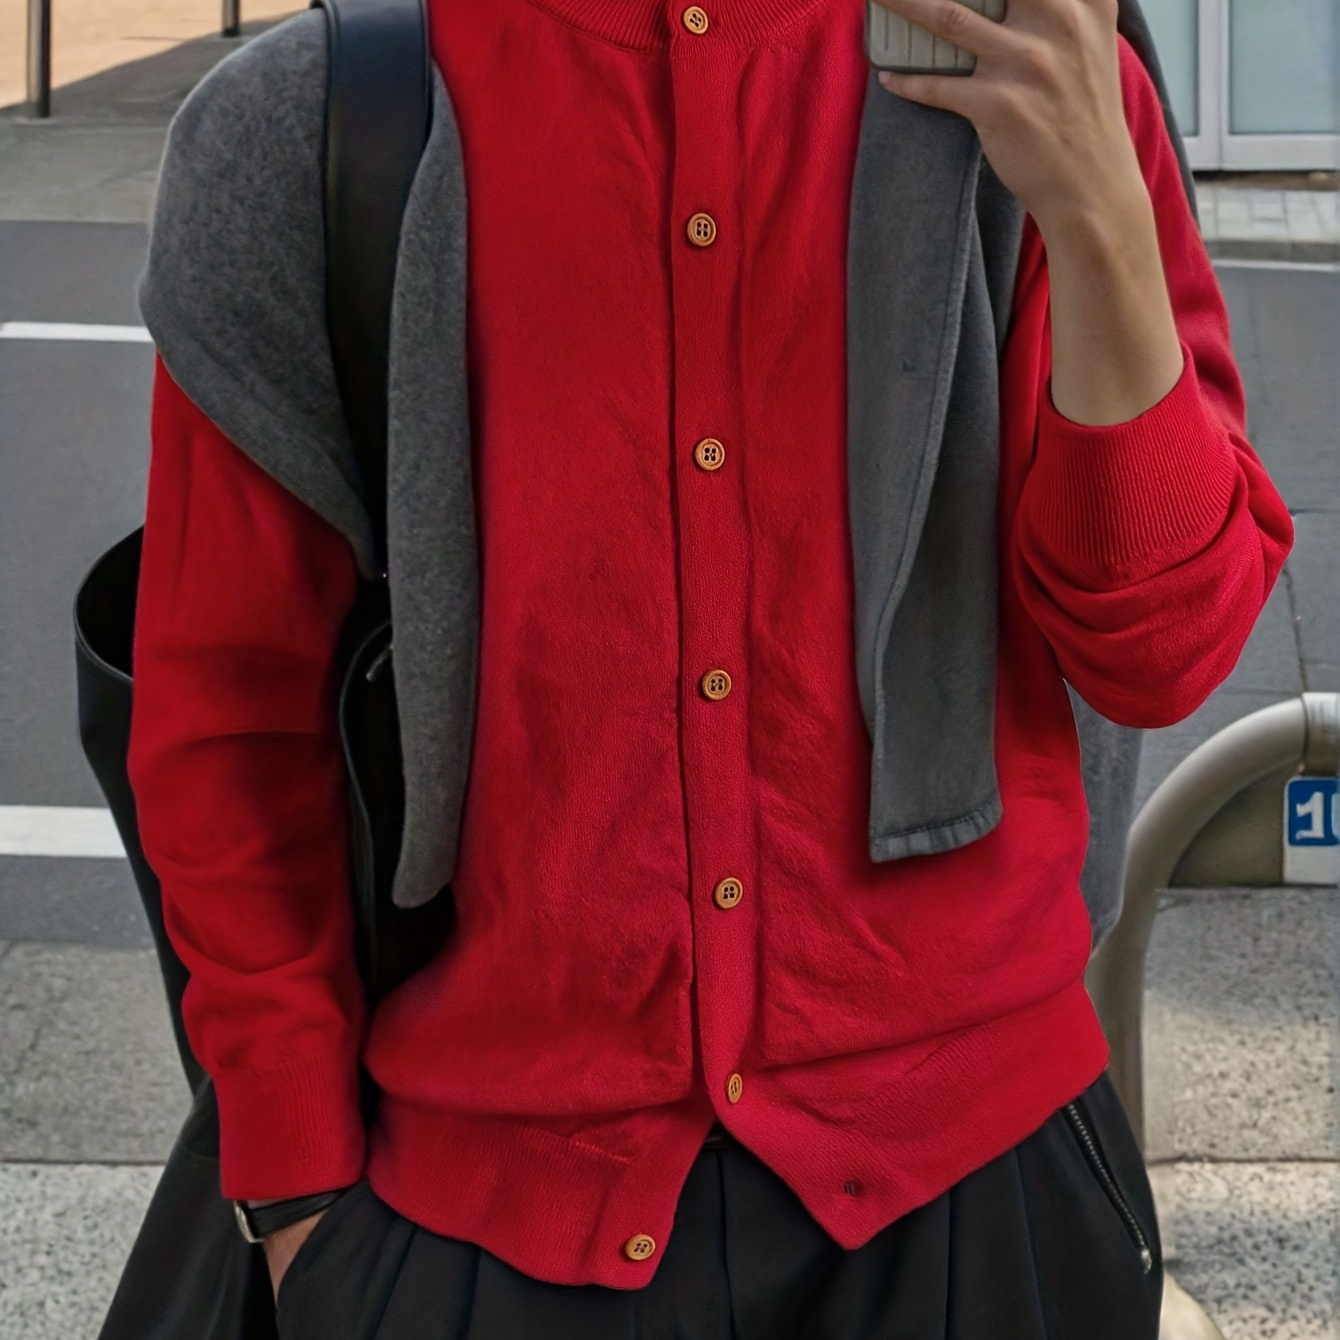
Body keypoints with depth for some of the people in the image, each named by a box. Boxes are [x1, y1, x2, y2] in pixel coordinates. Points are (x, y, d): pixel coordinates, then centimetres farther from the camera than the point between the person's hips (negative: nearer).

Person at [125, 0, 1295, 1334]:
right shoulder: (300, 125, -3)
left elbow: (1158, 650, -5)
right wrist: (299, 1191, 1)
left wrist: (1097, 210, -18)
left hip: (963, 1167, 1)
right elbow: (230, 710, 2)